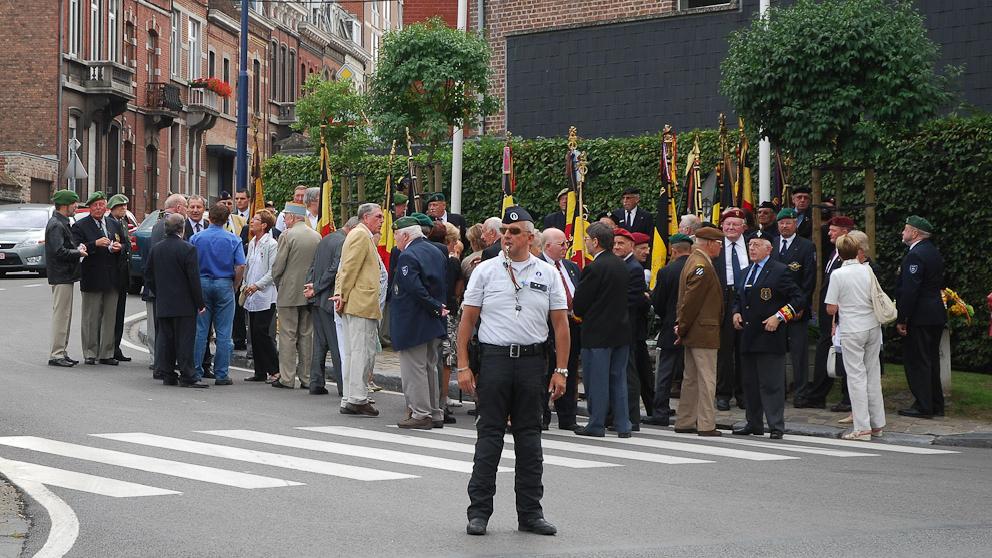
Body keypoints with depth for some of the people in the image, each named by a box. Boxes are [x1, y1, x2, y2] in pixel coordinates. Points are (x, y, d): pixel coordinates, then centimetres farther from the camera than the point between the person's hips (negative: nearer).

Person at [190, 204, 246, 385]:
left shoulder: (196, 238, 0)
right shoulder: (233, 240, -2)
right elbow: (240, 266, -8)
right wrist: (234, 287, 5)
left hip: (201, 284, 1)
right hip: (224, 285, -1)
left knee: (199, 331, 6)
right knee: (223, 333, 2)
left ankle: (196, 372, 7)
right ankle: (221, 375, 3)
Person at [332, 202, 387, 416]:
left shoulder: (362, 236, 23)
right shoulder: (361, 235, -9)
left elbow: (344, 268, 22)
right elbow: (350, 267, -15)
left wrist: (340, 295, 14)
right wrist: (343, 295, -16)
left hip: (355, 303, 11)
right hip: (361, 302, -11)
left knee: (353, 351, 11)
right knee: (363, 350, -9)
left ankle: (349, 400, 14)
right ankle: (357, 398, -8)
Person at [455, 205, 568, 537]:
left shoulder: (547, 274, 7)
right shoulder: (485, 271, 3)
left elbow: (560, 325, 8)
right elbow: (467, 320, 4)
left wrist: (560, 371, 2)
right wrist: (463, 367, -3)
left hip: (532, 361, 2)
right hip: (495, 358, -2)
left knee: (529, 438, 8)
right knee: (489, 435, -1)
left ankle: (530, 512, 15)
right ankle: (479, 511, 4)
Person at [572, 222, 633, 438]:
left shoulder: (594, 268, -16)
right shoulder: (622, 265, 7)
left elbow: (579, 303, -13)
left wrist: (581, 315, 10)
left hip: (598, 332, -7)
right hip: (622, 329, 7)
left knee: (597, 380, 1)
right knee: (618, 378, 12)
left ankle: (596, 425, 7)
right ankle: (623, 425, 13)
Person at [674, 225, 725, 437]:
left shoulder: (693, 261, 15)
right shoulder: (702, 267, -18)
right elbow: (690, 300, -20)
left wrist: (682, 326, 13)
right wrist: (683, 328, -12)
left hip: (693, 332, 10)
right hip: (703, 332, -10)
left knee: (691, 379, 14)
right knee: (707, 379, -5)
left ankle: (685, 423, 19)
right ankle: (707, 425, -3)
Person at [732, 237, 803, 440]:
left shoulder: (779, 271, -5)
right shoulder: (747, 272, 17)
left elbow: (797, 298, -6)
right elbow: (739, 298, 28)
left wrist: (778, 317, -15)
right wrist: (736, 312, 8)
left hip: (769, 337, -8)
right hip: (748, 337, 8)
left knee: (771, 383, -7)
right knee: (749, 383, 12)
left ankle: (776, 427, -4)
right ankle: (753, 424, 21)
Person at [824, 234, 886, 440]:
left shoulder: (838, 274, -12)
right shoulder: (867, 270, 0)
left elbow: (831, 309, -11)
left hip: (852, 330, -4)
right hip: (873, 326, 4)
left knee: (856, 376, 0)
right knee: (873, 374, 13)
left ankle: (862, 427, -1)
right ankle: (877, 423, 20)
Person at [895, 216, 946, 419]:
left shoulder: (915, 255, -18)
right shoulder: (934, 252, 13)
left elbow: (910, 290, -23)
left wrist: (902, 320, -19)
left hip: (919, 317, -10)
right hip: (936, 315, 10)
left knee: (917, 362, -3)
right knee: (931, 360, 16)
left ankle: (923, 407, -1)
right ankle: (936, 405, 22)